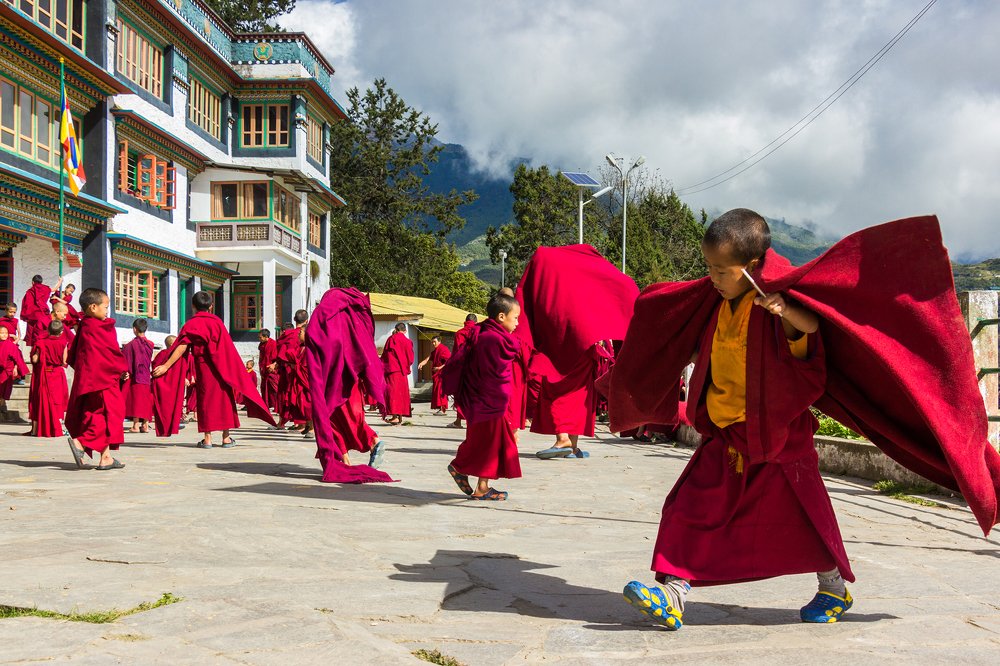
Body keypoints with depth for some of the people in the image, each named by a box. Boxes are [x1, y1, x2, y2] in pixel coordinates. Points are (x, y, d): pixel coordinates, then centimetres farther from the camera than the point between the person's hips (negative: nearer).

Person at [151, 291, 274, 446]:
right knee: (224, 399, 8)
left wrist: (166, 366, -15)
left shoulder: (191, 324, -2)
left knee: (206, 399, 4)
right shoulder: (217, 321, 5)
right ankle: (226, 437, 8)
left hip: (203, 367, -2)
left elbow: (182, 347, -13)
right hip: (222, 367, 2)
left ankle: (207, 438, -1)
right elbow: (227, 347, 5)